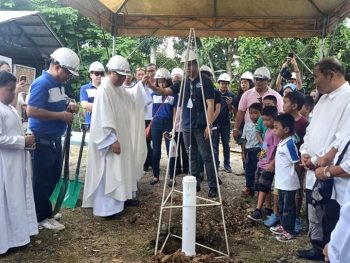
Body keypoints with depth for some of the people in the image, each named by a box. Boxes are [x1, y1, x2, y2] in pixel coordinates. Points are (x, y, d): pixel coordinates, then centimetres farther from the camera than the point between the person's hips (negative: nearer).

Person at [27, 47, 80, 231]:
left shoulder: (59, 84, 9)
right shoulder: (42, 84, -18)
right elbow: (31, 111, -27)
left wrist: (68, 107, 1)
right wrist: (62, 115, -25)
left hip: (55, 140, 9)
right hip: (42, 141, -9)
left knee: (53, 177, 19)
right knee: (42, 180, 4)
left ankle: (43, 208, 35)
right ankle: (43, 216, 17)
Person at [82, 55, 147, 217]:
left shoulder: (120, 89, 9)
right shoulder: (104, 90, -19)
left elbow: (131, 98, 30)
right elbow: (103, 119, -24)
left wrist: (140, 85, 18)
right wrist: (112, 140, -26)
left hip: (121, 138, 10)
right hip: (110, 139, -10)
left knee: (122, 169, 18)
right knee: (109, 173, -5)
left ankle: (122, 197, 31)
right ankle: (106, 208, 3)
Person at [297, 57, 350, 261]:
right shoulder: (323, 99, 14)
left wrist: (318, 160, -15)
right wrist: (305, 152, 1)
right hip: (314, 170, 9)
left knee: (332, 219, 3)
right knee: (315, 215, 20)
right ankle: (318, 248, 36)